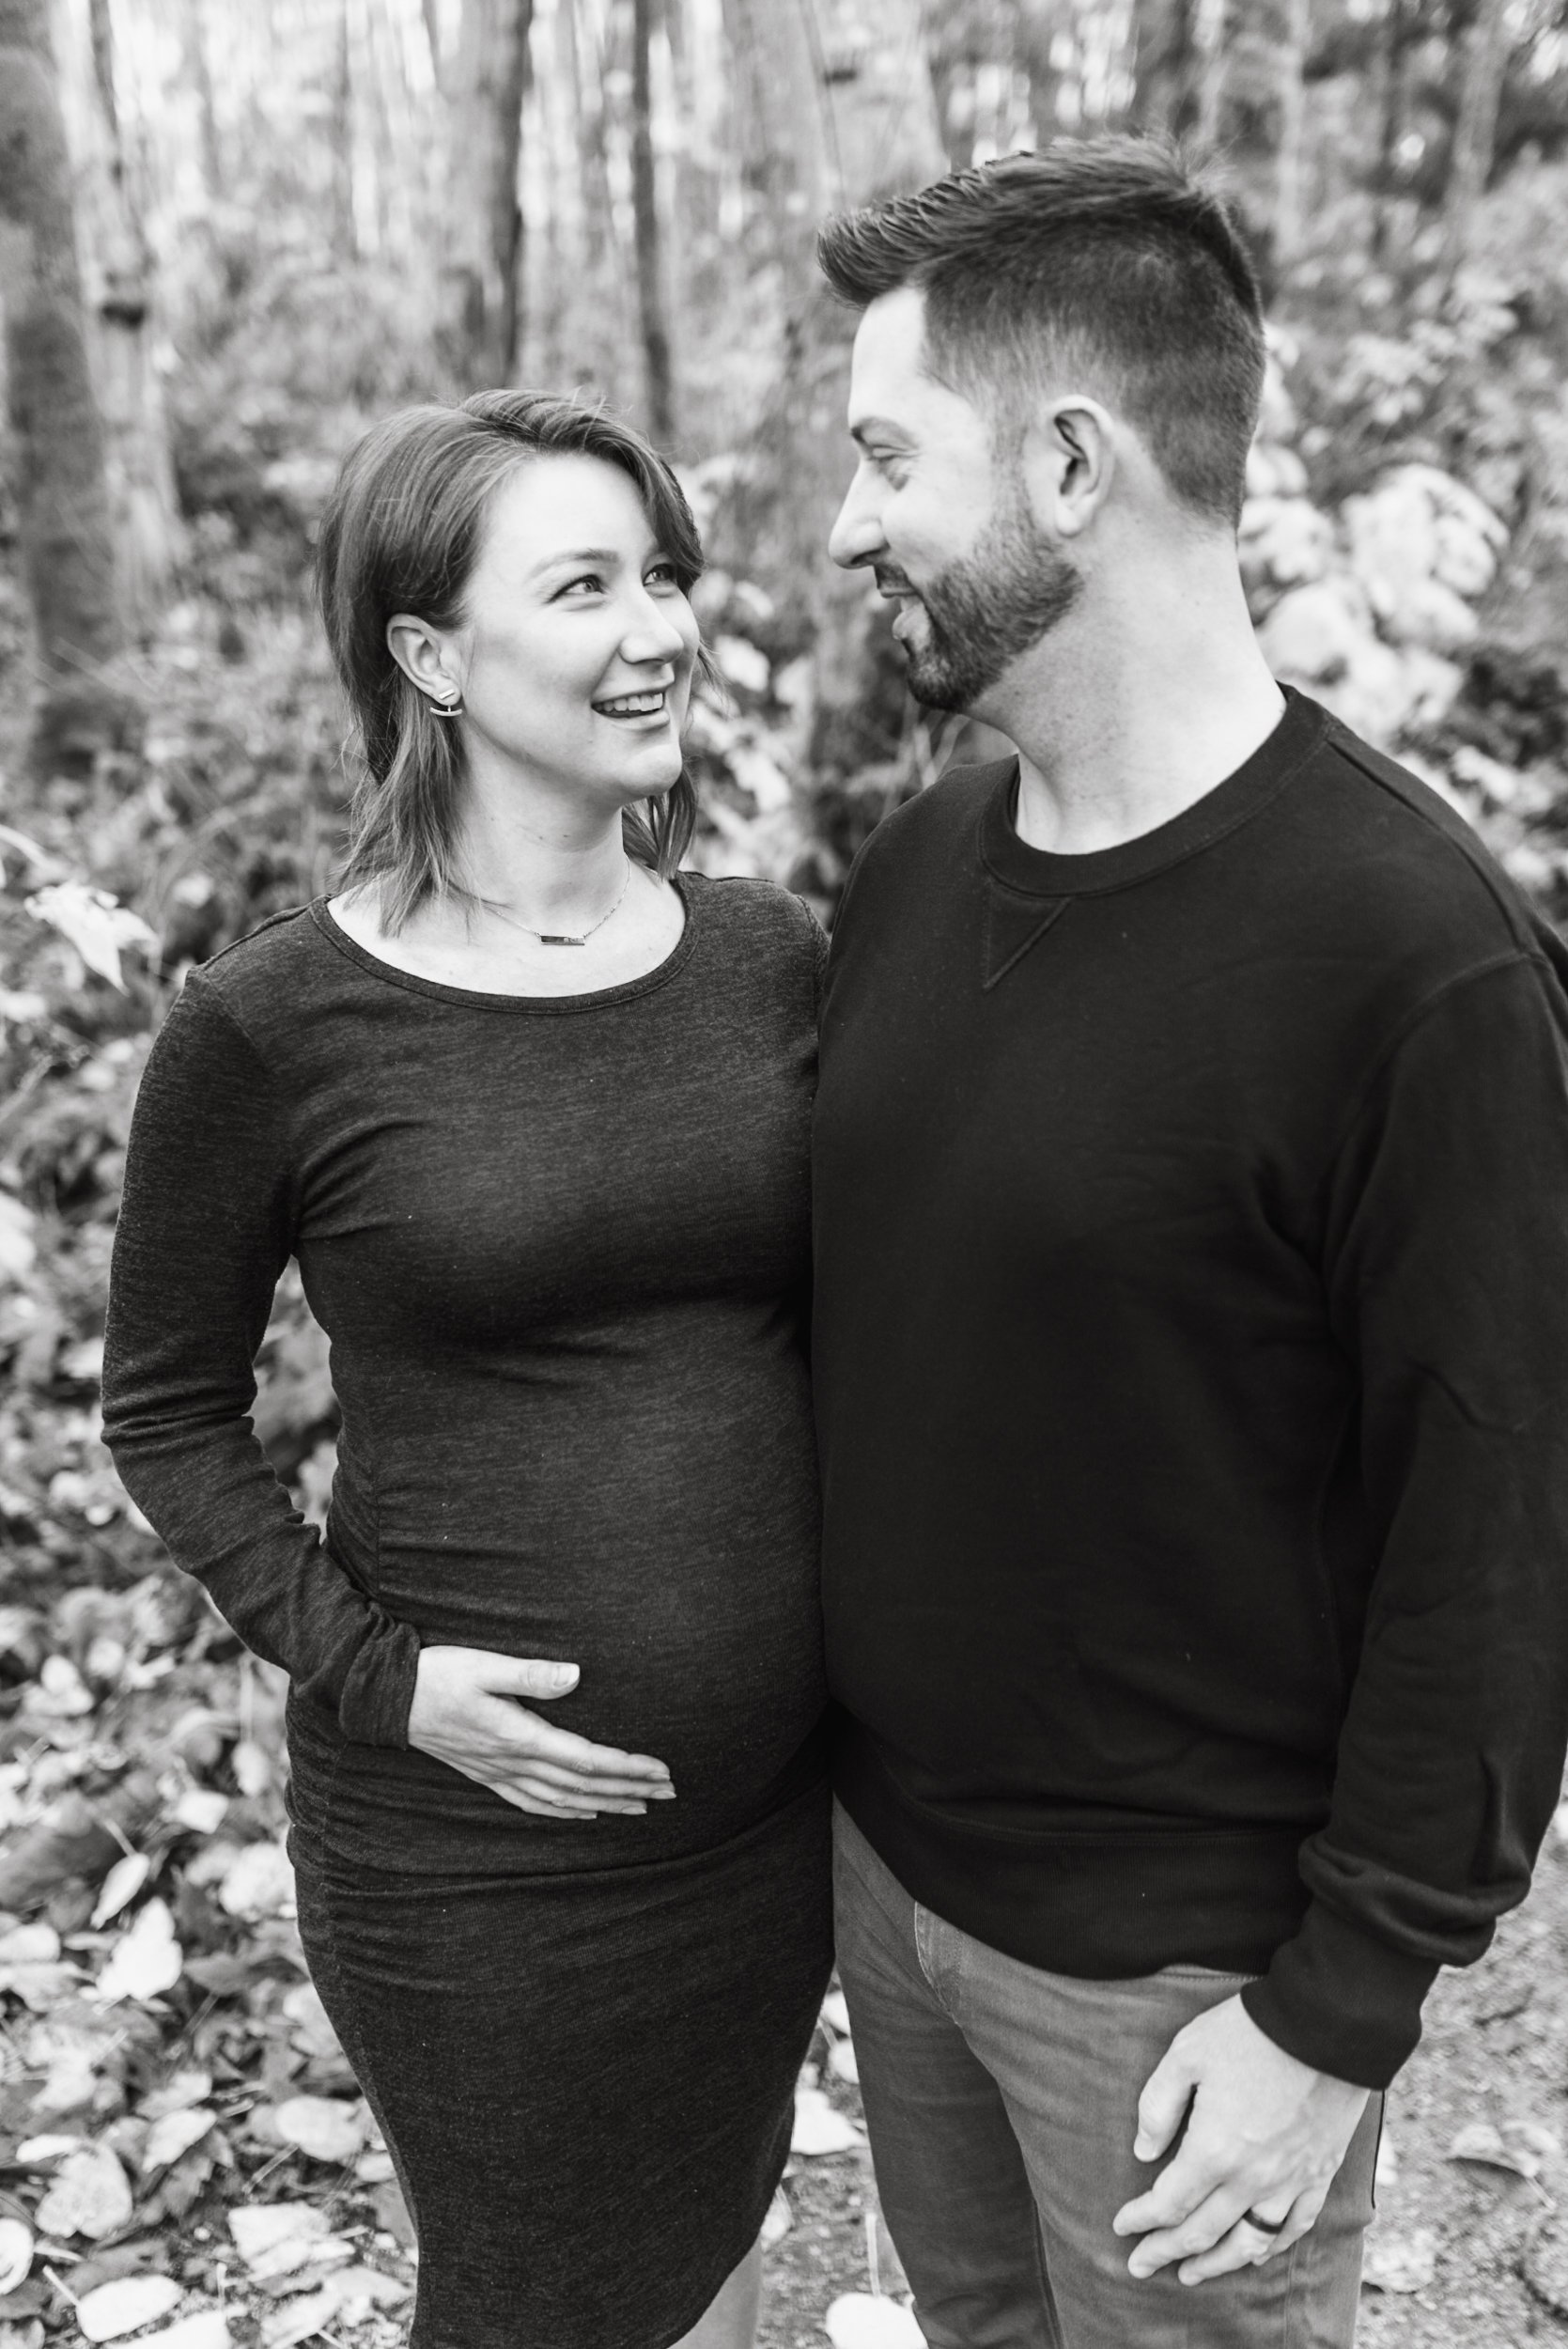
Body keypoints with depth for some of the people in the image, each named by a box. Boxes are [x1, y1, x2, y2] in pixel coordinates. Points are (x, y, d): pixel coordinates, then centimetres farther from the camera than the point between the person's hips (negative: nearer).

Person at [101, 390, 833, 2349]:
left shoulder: (772, 957, -2)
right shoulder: (271, 1027, -15)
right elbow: (167, 1415, -4)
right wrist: (368, 1670, -14)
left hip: (783, 1797, 4)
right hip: (473, 1839, -4)